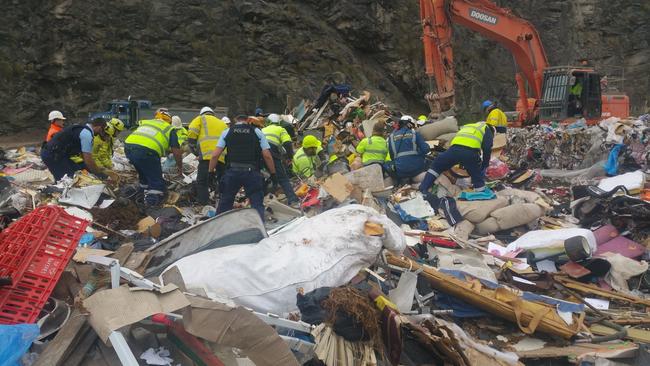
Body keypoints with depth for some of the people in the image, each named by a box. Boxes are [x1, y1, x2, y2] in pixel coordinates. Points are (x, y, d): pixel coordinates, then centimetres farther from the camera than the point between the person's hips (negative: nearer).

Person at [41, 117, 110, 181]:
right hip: (53, 155, -10)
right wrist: (99, 173, -3)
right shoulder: (87, 134, -14)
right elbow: (88, 160, -15)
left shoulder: (81, 128, 17)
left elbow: (84, 155, 24)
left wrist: (98, 169, 25)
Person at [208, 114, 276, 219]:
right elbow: (267, 156, 2)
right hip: (252, 172, -1)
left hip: (232, 172, 2)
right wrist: (273, 174, 9)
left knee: (225, 203, 16)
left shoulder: (227, 132, 11)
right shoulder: (257, 132, 9)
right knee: (257, 203, 3)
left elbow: (215, 155, 4)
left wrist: (210, 172, 12)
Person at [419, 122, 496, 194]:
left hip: (454, 149, 4)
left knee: (436, 166, 20)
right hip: (470, 151, -4)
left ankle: (423, 189, 12)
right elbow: (487, 149, 10)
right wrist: (485, 165, 19)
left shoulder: (467, 126, 43)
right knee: (478, 177, 17)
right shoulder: (487, 130, 28)